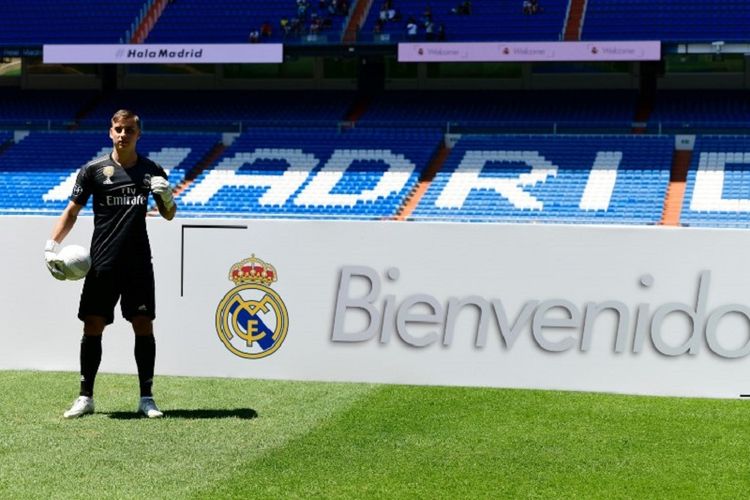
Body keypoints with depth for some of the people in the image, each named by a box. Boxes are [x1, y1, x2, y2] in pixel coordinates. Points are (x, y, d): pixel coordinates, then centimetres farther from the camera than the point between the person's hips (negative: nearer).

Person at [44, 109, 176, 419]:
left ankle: (146, 398, 9)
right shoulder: (93, 170, 2)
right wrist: (51, 246, -5)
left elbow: (168, 215, 14)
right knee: (93, 327, 0)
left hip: (138, 264, 1)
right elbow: (72, 211, 6)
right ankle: (85, 397, 11)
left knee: (144, 326, -1)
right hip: (102, 264, -1)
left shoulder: (152, 171, 7)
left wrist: (167, 198, -9)